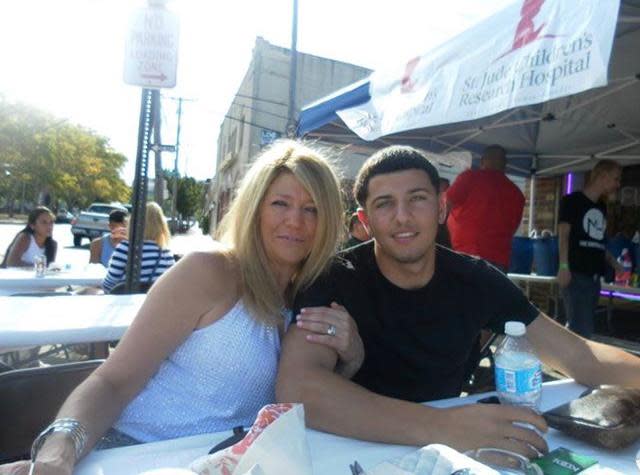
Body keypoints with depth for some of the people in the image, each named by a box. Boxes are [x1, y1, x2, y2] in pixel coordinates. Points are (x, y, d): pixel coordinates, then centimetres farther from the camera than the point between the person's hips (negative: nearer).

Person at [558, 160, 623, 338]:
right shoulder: (572, 201, -3)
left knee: (583, 328, 11)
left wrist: (615, 264, 21)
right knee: (582, 330, -10)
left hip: (594, 276, 8)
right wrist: (564, 266, -18)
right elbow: (563, 234, -10)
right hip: (576, 275, -8)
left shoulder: (602, 207, 19)